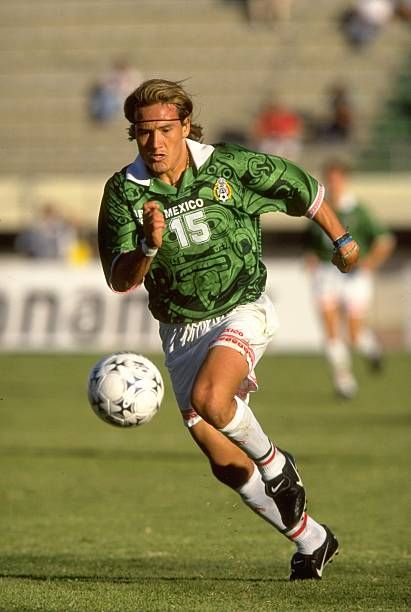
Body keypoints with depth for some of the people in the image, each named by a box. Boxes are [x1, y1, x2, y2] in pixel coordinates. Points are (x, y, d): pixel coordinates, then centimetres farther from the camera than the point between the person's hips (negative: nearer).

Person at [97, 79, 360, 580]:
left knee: (209, 399, -33)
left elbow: (303, 189, 6)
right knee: (225, 464, 4)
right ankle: (310, 539, 23)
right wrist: (148, 246, -32)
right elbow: (119, 280, -12)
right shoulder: (123, 191, -9)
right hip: (180, 329, 4)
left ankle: (276, 465, -4)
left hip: (242, 311, -3)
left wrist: (340, 240, 19)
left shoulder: (230, 167, -11)